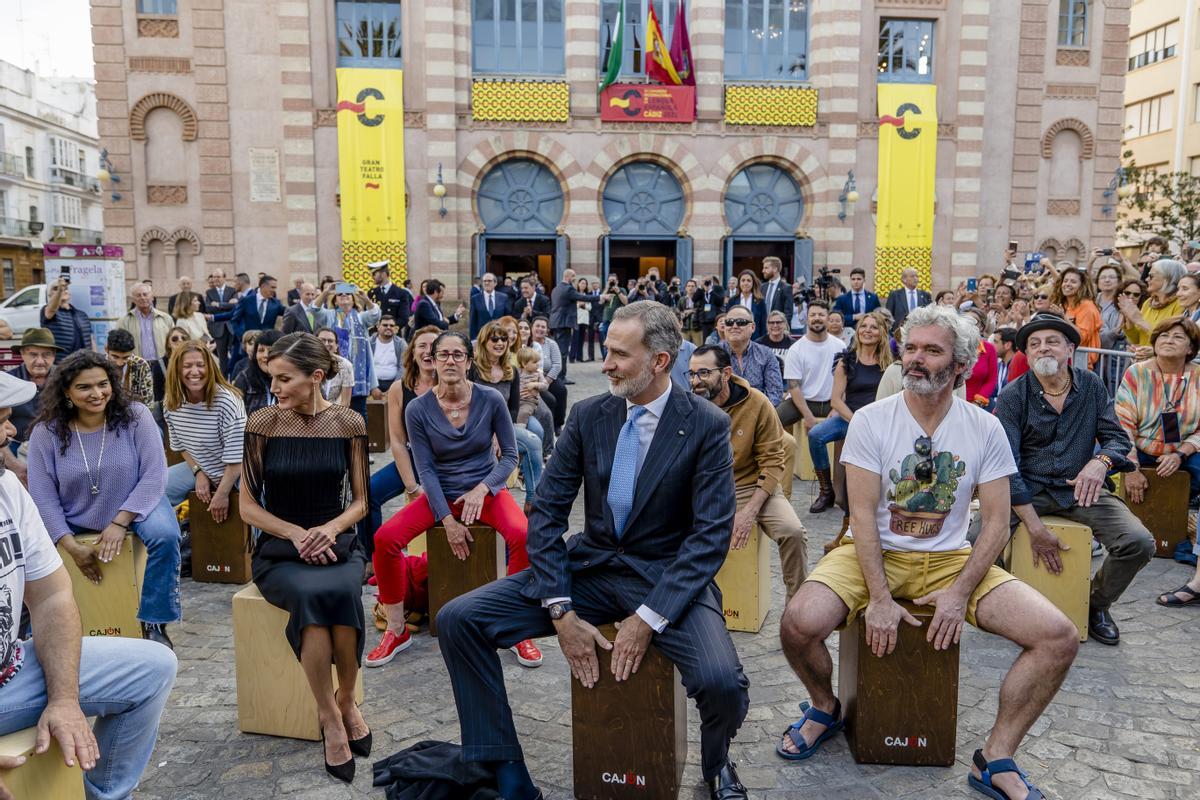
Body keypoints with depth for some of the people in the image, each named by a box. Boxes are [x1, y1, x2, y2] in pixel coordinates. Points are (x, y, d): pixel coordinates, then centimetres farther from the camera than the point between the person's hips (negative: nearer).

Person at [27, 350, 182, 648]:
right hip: (72, 518, 2)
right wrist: (72, 546, -17)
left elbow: (154, 475, -16)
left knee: (165, 535, -30)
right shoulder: (46, 432, -11)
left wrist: (120, 522, -23)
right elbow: (43, 497, -10)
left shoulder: (135, 416, -15)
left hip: (134, 506, -2)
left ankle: (154, 622, -12)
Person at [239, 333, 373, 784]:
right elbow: (248, 506, 2)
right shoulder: (263, 423, -1)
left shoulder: (348, 424, 1)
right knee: (310, 594, -34)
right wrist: (297, 534, -13)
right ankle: (332, 715, -18)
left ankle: (344, 701, -9)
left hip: (338, 544, 1)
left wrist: (330, 528, -14)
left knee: (339, 592, -33)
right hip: (279, 551, -1)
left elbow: (360, 501, 7)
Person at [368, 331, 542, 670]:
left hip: (486, 490, -1)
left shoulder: (491, 400, -8)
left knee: (523, 535, -32)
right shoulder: (418, 409, -7)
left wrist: (482, 489, -19)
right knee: (385, 538, -22)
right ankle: (397, 631, -2)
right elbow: (425, 469, -7)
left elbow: (510, 455, -3)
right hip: (441, 494, 1)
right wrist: (448, 520, -15)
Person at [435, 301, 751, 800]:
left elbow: (712, 534, -13)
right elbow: (546, 513, -1)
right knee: (456, 619, -11)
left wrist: (648, 618, -21)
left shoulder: (707, 426, -9)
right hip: (590, 568, 4)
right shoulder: (587, 416, 0)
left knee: (722, 682, -30)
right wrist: (560, 612, -12)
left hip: (666, 578, -3)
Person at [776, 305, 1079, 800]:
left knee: (1059, 638, -16)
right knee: (799, 624, -28)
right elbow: (863, 514, -11)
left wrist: (960, 593, -14)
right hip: (873, 554, -2)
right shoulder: (871, 421, -7)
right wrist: (879, 597, -19)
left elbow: (996, 523, -2)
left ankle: (995, 760, 2)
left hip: (950, 558, 2)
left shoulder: (985, 429, -2)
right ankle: (826, 707, 8)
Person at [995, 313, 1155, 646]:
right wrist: (1035, 528, -19)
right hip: (1026, 488, -3)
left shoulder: (1092, 386, 4)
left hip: (1080, 488, 3)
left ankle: (1096, 604, 13)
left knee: (1139, 543, -19)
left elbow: (1118, 437, 4)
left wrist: (1100, 461, -23)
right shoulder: (1013, 396, -7)